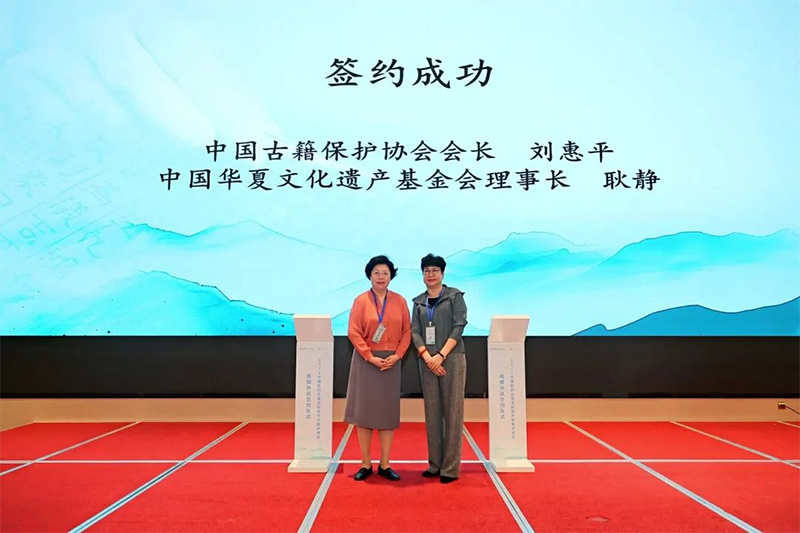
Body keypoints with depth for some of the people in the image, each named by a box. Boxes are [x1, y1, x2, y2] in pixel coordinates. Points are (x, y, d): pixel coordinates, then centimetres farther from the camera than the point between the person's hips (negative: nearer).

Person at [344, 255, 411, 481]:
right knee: (364, 411, 2)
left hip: (391, 362, 2)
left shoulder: (400, 301, 4)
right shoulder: (360, 300, -3)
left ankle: (384, 464, 15)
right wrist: (371, 357, -14)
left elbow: (407, 331, 4)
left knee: (388, 412, 5)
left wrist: (397, 355, -10)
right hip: (365, 361, -2)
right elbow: (354, 332, -7)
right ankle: (366, 464, 13)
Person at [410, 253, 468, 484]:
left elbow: (459, 326, -7)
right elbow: (415, 331, 5)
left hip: (452, 359, -4)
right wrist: (427, 357, -11)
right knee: (432, 413, 7)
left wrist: (441, 355, -15)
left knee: (452, 412, -2)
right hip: (427, 361, 4)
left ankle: (450, 467, 3)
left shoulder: (455, 296, 2)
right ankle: (435, 464, 16)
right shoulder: (419, 301, 13)